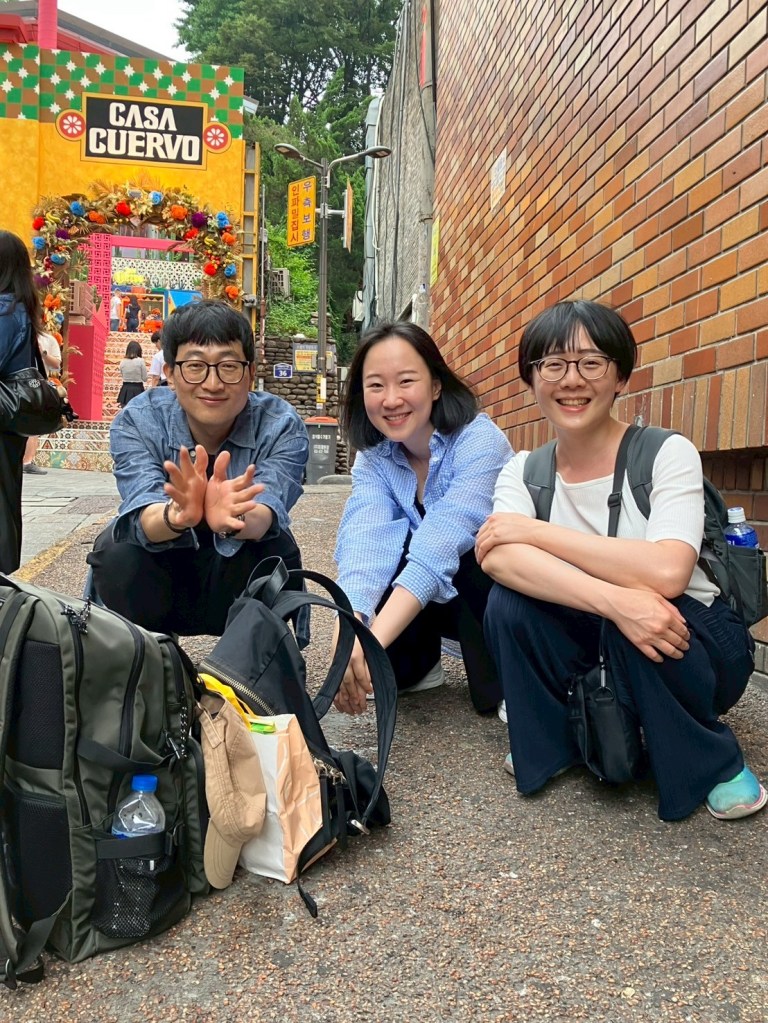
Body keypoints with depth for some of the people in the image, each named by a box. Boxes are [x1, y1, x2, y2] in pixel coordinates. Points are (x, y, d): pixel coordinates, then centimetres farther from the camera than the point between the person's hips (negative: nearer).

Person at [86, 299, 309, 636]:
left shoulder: (281, 426, -18)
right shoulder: (137, 420, -17)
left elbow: (266, 512, -36)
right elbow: (143, 516, -33)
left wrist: (234, 518, -60)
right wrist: (176, 516, -57)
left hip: (238, 581, 0)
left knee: (274, 552, -31)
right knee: (118, 552, -29)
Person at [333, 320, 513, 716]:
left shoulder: (480, 441, -24)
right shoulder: (372, 458, -9)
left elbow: (443, 542, -39)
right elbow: (364, 538, -28)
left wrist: (374, 638, -50)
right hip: (435, 603, 4)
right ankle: (417, 661, 2)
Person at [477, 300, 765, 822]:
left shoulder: (667, 454, -16)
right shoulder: (524, 470, -5)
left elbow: (668, 572, -34)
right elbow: (498, 558, -27)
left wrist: (535, 531, -27)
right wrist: (614, 601, -43)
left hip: (695, 646, -2)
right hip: (593, 641, 3)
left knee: (641, 614, -35)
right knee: (509, 603, -24)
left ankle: (714, 765, -7)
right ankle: (548, 744, 2)